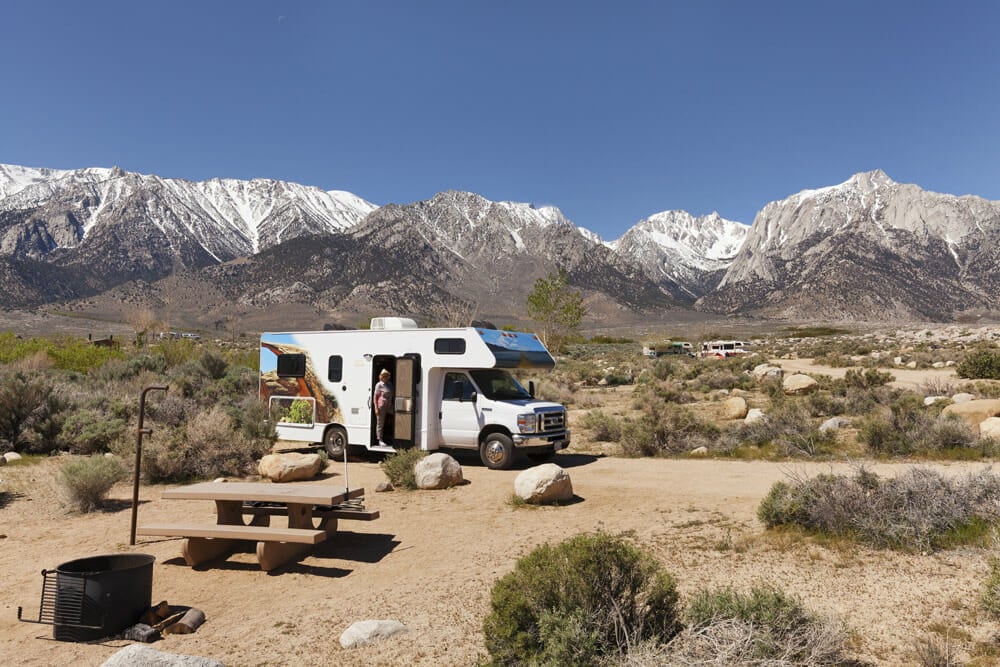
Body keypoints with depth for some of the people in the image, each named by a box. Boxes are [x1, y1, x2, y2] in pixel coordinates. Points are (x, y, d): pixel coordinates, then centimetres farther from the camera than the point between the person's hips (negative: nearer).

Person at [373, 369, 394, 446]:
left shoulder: (390, 384, 11)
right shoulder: (379, 385, -6)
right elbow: (375, 397, -7)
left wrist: (392, 405, 15)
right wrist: (376, 408, -13)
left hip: (388, 406, 6)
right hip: (381, 407, -5)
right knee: (380, 424, 3)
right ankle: (380, 440, 10)